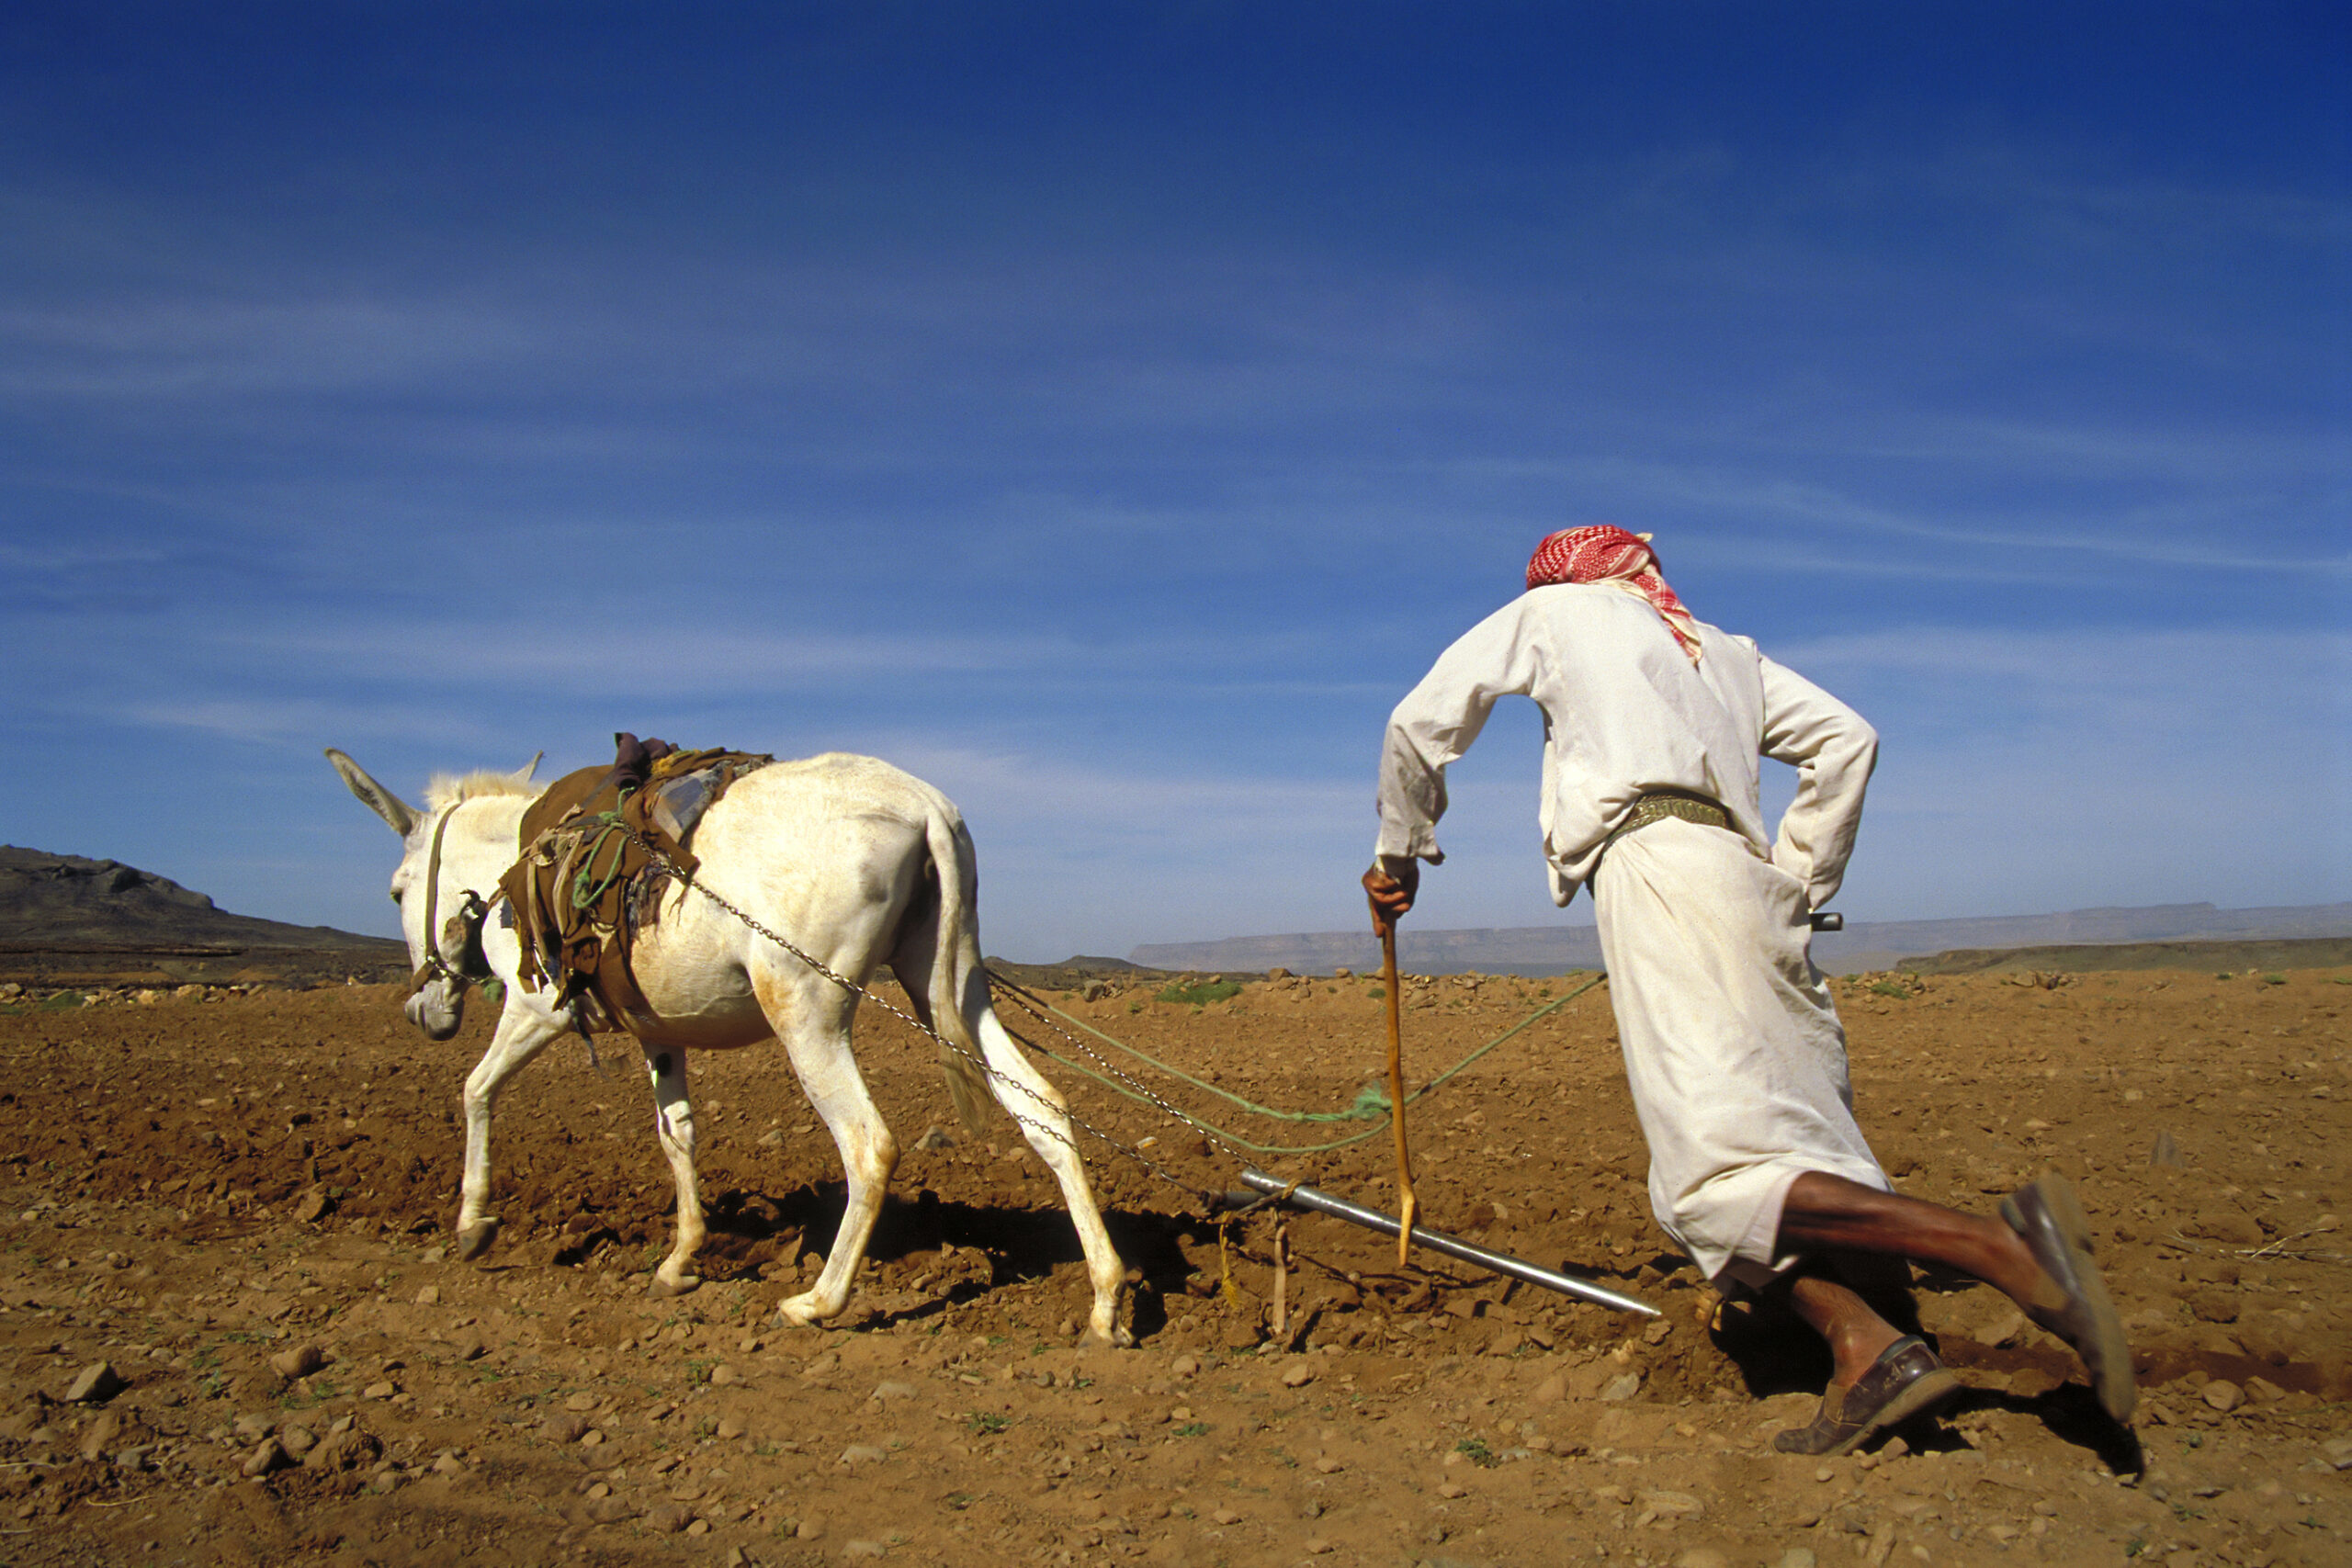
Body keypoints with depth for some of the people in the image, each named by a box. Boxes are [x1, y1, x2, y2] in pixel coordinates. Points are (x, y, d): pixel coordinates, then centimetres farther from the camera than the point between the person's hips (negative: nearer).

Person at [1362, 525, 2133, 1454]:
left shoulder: (1553, 611, 22)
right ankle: (1862, 1344, -18)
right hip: (1748, 887, 7)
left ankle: (1996, 1245, -32)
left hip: (1655, 862, -7)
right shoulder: (1722, 647, 34)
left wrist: (1399, 851, 31)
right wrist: (1801, 883, 23)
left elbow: (1421, 721, 20)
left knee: (1720, 1173, -18)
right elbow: (1847, 738, 22)